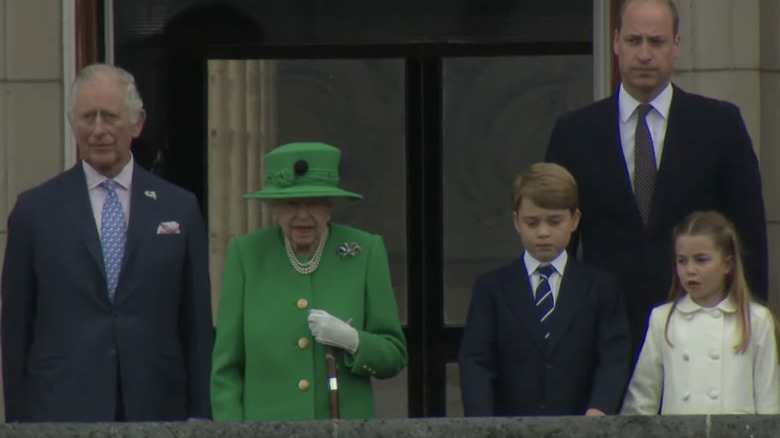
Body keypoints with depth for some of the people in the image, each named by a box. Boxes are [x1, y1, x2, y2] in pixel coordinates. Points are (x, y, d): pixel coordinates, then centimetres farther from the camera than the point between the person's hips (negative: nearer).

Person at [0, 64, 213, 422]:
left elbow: (197, 324, 10)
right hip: (61, 412, -1)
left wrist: (199, 416, 4)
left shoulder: (179, 209, 9)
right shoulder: (35, 209, 7)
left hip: (156, 408, 1)